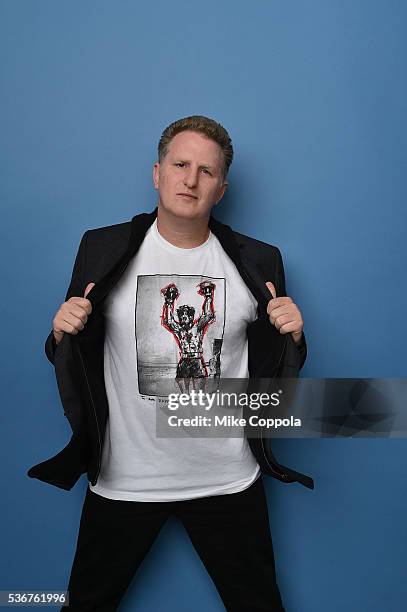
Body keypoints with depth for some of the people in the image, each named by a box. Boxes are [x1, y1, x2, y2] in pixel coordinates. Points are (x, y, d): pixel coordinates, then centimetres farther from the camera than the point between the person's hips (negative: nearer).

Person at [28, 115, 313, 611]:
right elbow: (68, 356, 5)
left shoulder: (258, 262, -2)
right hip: (122, 477, 1)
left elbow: (275, 368, 6)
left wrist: (293, 336, -14)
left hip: (227, 479, 1)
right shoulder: (102, 249, -4)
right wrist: (62, 333, -17)